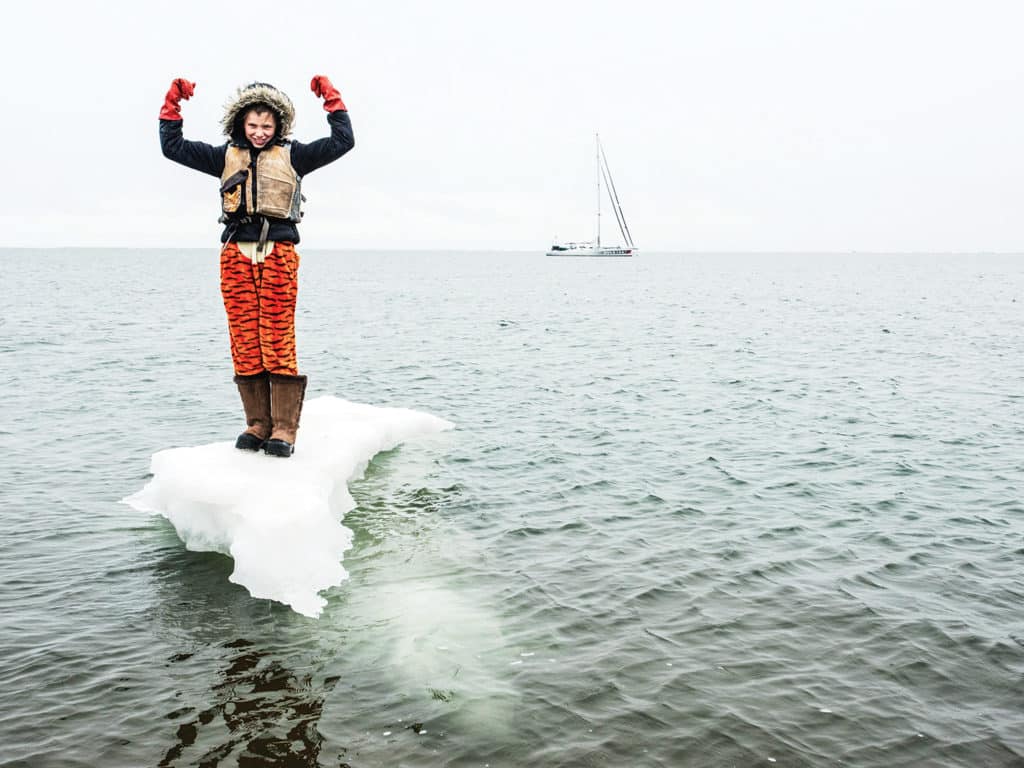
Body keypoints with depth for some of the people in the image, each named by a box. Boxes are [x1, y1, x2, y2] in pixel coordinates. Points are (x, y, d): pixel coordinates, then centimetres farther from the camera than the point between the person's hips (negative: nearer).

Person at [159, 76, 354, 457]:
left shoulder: (292, 155, 12)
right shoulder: (226, 156, 18)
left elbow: (342, 141, 8)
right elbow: (173, 146, 21)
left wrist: (331, 99, 6)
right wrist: (172, 104, 16)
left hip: (278, 255, -3)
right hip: (236, 255, 3)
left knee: (278, 341, -7)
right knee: (245, 343, 1)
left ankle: (284, 429, -3)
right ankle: (258, 424, 7)